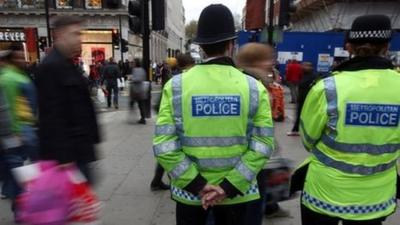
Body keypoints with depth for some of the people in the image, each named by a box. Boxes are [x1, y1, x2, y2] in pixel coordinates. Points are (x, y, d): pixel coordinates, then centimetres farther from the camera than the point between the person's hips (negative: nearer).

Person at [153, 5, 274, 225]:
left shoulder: (176, 86, -9)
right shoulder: (254, 88, -8)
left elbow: (164, 146, -14)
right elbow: (262, 146, -12)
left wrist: (197, 185, -10)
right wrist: (229, 187, -11)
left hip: (189, 190, 0)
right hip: (236, 191, 1)